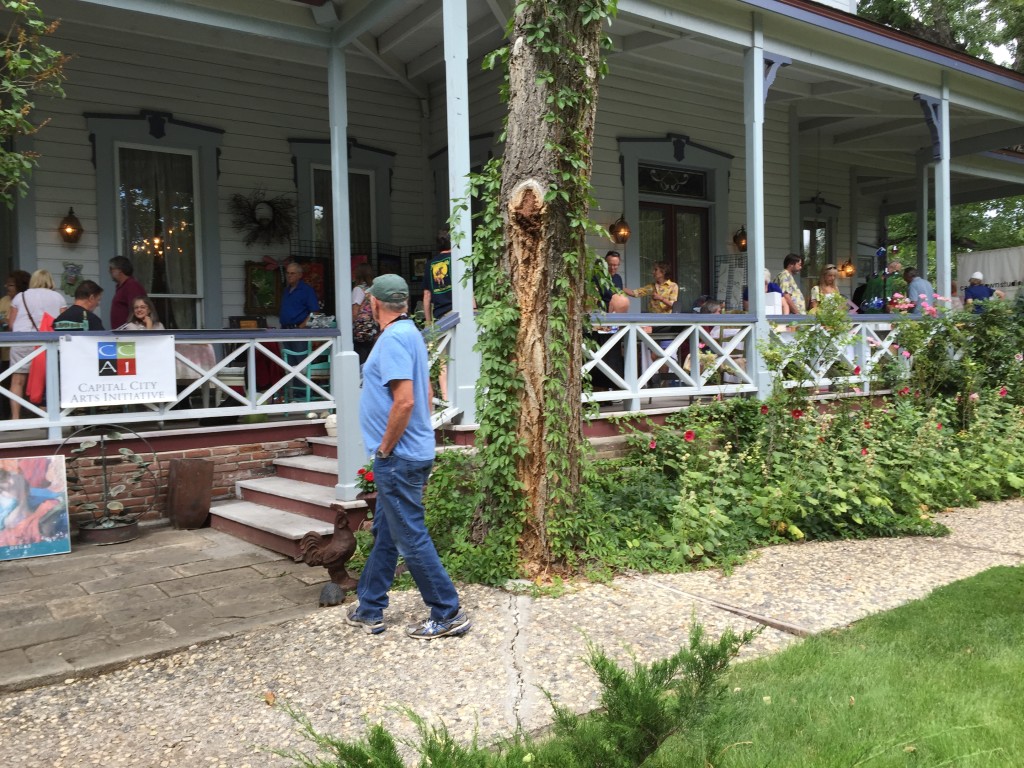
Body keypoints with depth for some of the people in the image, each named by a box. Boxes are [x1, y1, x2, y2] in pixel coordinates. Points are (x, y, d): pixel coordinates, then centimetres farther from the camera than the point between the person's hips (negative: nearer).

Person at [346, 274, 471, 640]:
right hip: (411, 451, 10)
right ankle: (369, 610, 29)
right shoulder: (410, 333, 13)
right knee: (385, 533, 18)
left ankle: (448, 615, 9)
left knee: (411, 539, -1)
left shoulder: (393, 338, -17)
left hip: (398, 458, -10)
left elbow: (404, 400, -27)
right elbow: (425, 394, 19)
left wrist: (385, 448, -15)